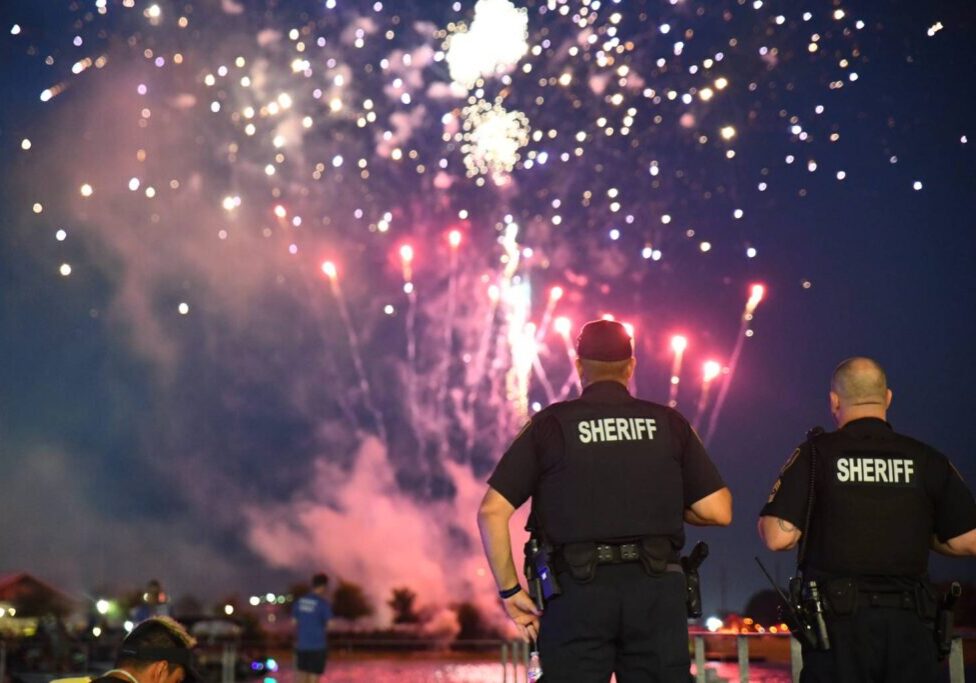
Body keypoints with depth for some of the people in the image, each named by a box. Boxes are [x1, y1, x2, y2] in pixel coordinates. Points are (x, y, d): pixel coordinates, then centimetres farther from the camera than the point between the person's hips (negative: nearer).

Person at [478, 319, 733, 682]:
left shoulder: (550, 425, 2)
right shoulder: (668, 424, 6)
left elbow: (492, 512, -6)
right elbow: (719, 511, 3)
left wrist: (510, 591, 2)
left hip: (577, 589, -1)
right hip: (656, 589, 1)